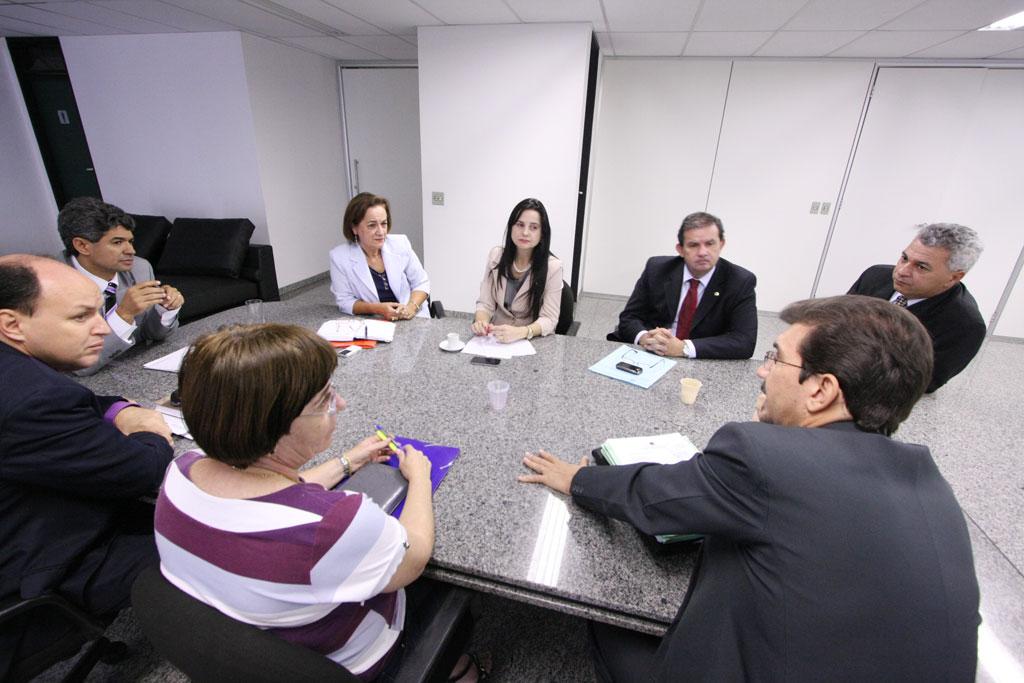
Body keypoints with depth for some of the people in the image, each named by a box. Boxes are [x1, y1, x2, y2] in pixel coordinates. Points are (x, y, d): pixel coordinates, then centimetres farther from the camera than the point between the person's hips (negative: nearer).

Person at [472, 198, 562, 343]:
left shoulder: (553, 267, -12)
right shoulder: (496, 256, -1)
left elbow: (549, 319, -13)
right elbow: (485, 303, -1)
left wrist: (520, 332, -31)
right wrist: (481, 321, -23)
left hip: (535, 342, -1)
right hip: (498, 339, 2)